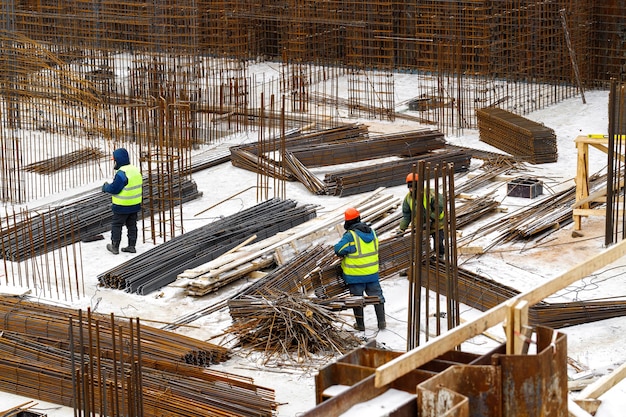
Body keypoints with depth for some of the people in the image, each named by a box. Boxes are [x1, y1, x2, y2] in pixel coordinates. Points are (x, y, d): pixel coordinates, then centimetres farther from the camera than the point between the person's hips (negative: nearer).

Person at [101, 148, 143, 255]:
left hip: (122, 206, -8)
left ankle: (115, 247, 12)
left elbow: (114, 189, -22)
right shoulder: (136, 170, 5)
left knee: (116, 225, 6)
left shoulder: (121, 173, -23)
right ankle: (132, 246, 19)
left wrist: (106, 187, -1)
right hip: (135, 205, 8)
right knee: (132, 225, 15)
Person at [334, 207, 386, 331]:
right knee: (377, 296, 16)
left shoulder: (350, 236, -20)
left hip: (355, 275, -4)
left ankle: (360, 324, 17)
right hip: (372, 273, 5)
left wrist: (344, 255, 7)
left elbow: (338, 250, -15)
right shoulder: (372, 232, -1)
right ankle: (382, 322, 19)